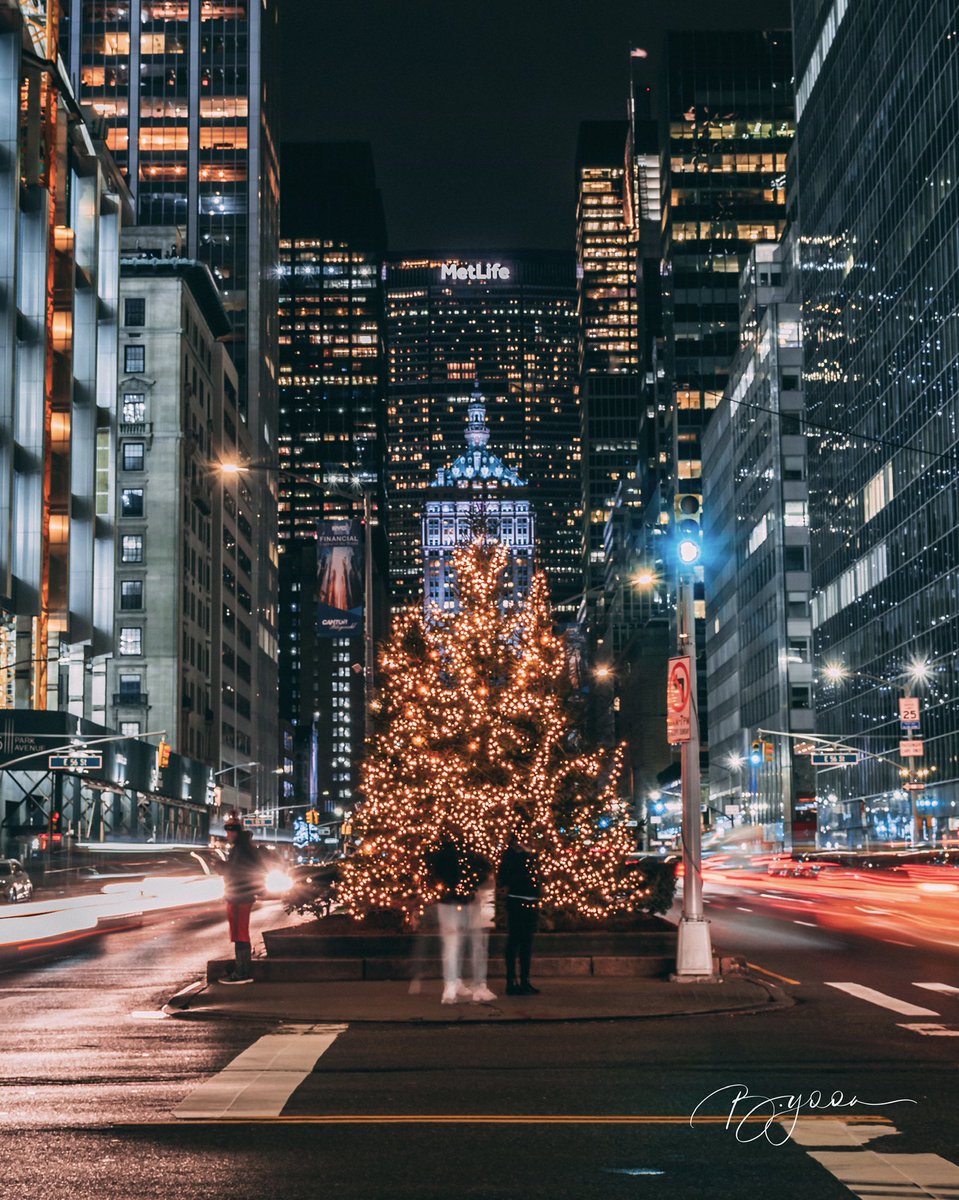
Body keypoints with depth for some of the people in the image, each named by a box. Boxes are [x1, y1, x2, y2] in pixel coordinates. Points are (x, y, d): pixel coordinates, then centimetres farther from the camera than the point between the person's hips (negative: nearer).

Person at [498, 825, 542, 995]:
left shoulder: (531, 855, 14)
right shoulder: (510, 854, -4)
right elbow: (504, 879, -11)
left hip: (531, 903, 7)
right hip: (516, 902, -7)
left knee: (527, 942, 11)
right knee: (514, 941, -4)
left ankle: (525, 981, 17)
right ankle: (511, 981, -2)